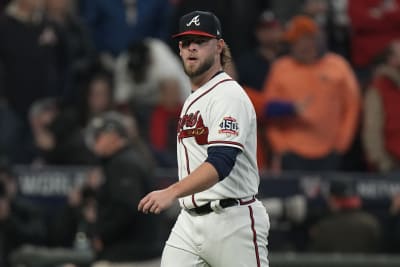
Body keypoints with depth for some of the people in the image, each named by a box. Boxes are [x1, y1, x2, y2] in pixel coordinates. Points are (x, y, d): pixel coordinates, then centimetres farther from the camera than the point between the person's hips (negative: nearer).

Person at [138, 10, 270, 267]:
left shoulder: (229, 96, -13)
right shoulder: (193, 100, 18)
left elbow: (220, 162, -27)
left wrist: (171, 193, -38)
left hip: (233, 222, -8)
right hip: (190, 221, 8)